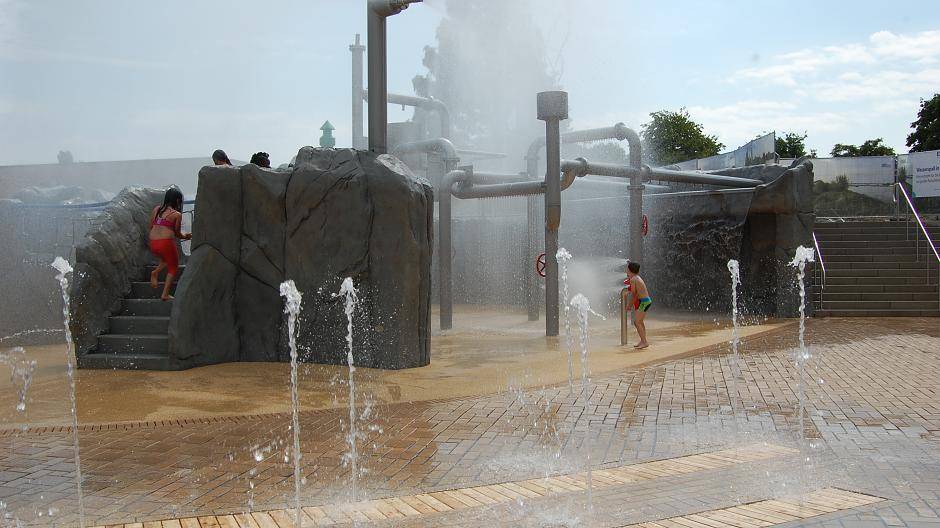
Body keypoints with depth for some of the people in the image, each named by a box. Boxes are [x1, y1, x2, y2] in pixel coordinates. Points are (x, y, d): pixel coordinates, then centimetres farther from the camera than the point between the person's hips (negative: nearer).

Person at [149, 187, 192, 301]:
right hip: (166, 243, -6)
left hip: (153, 243, 6)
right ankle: (165, 294, 5)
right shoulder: (177, 215, -2)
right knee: (173, 267, 13)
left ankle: (155, 272, 10)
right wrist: (185, 236, 26)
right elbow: (177, 233, 4)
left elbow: (151, 227, 18)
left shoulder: (156, 209, 12)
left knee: (166, 259, 34)